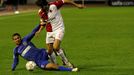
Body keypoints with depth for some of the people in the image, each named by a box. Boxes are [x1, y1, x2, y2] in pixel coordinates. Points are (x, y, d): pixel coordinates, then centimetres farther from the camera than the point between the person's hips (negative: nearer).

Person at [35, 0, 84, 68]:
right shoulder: (41, 12, -3)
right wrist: (40, 30, -4)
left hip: (59, 29, -5)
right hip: (49, 31, 5)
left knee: (55, 48, -22)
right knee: (50, 51, 3)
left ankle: (66, 62, -2)